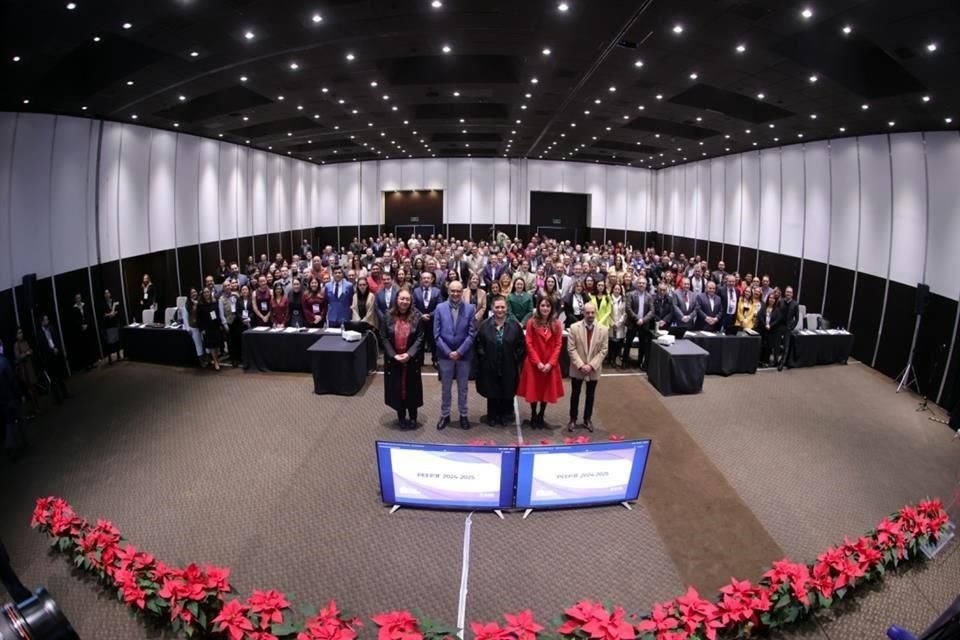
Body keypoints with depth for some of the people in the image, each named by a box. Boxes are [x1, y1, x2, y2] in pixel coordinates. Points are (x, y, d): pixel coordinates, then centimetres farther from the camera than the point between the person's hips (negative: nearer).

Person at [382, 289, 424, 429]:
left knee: (412, 387, 7)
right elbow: (384, 338, -3)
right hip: (393, 359, 1)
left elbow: (420, 338, -7)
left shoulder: (416, 316, -5)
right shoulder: (388, 316, -2)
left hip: (412, 359, -1)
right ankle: (401, 417, 22)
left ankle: (413, 417, 21)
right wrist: (393, 355, -14)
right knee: (397, 387, 7)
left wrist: (409, 354, -18)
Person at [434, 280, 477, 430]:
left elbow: (472, 333, -6)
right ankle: (445, 415, 25)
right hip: (445, 354, 1)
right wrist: (448, 352, -11)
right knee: (445, 388, 12)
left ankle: (463, 415, 26)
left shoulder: (470, 308, -4)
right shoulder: (440, 308, -2)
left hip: (463, 354, 0)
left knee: (462, 387, 12)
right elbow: (436, 334, -4)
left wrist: (459, 352, -12)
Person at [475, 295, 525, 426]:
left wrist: (516, 359, -5)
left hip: (509, 367, 0)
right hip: (490, 367, 0)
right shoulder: (485, 325, -2)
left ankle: (505, 416, 29)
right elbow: (479, 344, 4)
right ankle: (492, 416, 26)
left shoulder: (515, 325, -3)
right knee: (492, 393, 10)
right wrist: (483, 357, -4)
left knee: (507, 392, 11)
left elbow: (521, 345, 1)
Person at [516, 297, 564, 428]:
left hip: (550, 364, 2)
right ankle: (533, 416, 24)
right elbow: (529, 344, -8)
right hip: (534, 363, -2)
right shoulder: (531, 322, -6)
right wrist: (538, 362, -14)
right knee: (533, 390, 6)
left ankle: (541, 416, 26)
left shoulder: (556, 324, -1)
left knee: (547, 390, 9)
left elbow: (558, 345, -3)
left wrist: (550, 363, -12)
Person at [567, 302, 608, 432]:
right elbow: (571, 349, -11)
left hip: (594, 369, 1)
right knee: (575, 394, 11)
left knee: (590, 395, 14)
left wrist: (591, 365, -15)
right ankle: (573, 419, 26)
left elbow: (603, 351, -6)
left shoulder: (603, 330, -6)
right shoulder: (574, 328, -10)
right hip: (577, 369, -1)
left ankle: (587, 419, 29)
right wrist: (581, 365, -18)